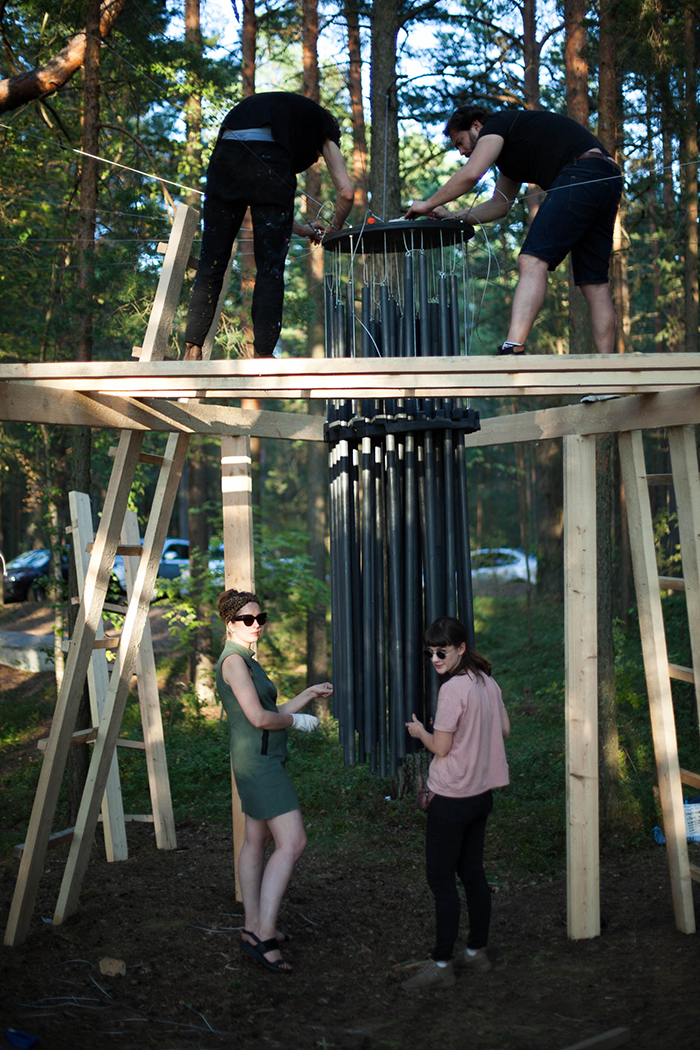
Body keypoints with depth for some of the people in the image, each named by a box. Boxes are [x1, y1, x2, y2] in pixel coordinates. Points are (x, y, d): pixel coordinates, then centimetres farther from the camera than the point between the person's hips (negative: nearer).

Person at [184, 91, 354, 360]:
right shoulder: (323, 124, 28)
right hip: (267, 163, -5)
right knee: (270, 268, 2)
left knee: (211, 262, 7)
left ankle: (192, 352, 3)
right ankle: (262, 356, -2)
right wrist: (333, 229, 35)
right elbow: (346, 192, 16)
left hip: (224, 155, 5)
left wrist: (301, 229, 47)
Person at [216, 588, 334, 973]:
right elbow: (258, 717, -20)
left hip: (260, 760, 11)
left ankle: (253, 925, 23)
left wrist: (309, 694, 21)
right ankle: (263, 934, -17)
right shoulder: (234, 660, -14)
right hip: (258, 760, -11)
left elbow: (274, 713, 21)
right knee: (292, 842, -15)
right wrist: (297, 720, -5)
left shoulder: (245, 661, 18)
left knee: (257, 841, 15)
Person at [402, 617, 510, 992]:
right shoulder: (486, 682, 6)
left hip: (451, 799, -9)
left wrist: (420, 731, 2)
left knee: (440, 878, -2)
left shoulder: (453, 689, -19)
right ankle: (476, 951, 24)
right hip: (481, 792, 9)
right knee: (472, 873, 16)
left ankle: (441, 964, 1)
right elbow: (504, 728, 16)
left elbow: (440, 747, -17)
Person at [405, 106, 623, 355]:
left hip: (581, 174, -10)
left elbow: (470, 175, -9)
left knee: (532, 261, -17)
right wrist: (449, 216, 37)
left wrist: (429, 203, 3)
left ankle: (513, 348, -32)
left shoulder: (496, 124, 6)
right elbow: (499, 206, 41)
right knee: (594, 283, 8)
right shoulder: (509, 151, 33)